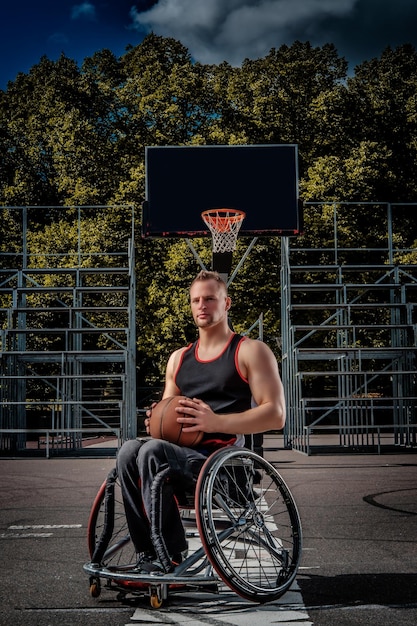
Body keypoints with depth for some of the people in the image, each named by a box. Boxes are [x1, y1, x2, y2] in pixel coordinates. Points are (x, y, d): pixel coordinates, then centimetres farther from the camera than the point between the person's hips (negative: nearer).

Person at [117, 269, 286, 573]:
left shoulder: (251, 351, 3)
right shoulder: (179, 358, 21)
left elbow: (276, 415, -7)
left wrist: (216, 422, -19)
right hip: (184, 451, 6)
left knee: (152, 451, -31)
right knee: (129, 450, -24)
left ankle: (172, 558, -25)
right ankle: (148, 558, -23)